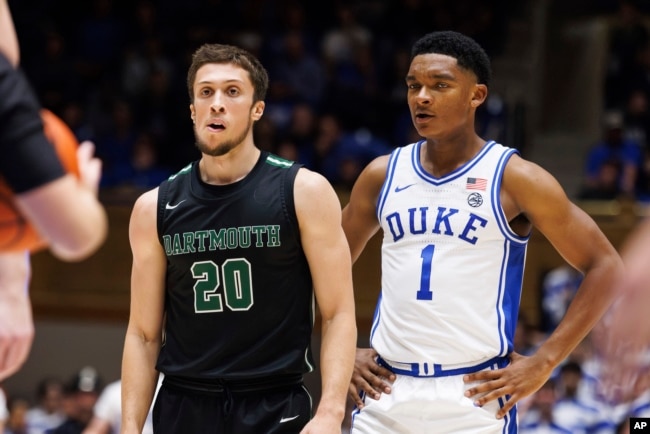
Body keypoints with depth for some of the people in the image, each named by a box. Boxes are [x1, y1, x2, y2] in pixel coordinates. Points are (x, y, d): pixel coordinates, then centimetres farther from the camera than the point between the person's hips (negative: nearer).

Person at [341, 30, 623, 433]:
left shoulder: (515, 178, -3)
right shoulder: (382, 175, 9)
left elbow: (605, 267, -3)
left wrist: (543, 362, -7)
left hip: (474, 395, -4)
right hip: (386, 390, 4)